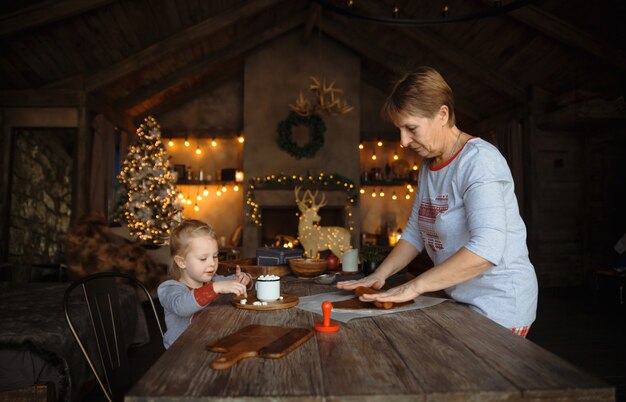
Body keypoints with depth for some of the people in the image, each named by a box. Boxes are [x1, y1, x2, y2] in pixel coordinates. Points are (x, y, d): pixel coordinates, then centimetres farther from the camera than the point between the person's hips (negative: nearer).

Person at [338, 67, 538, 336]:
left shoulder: (479, 160, -20)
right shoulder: (428, 165, 7)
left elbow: (487, 248, -31)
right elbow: (415, 233, 11)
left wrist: (414, 286, -29)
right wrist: (380, 274, -2)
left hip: (499, 303, -7)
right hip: (458, 300, 7)